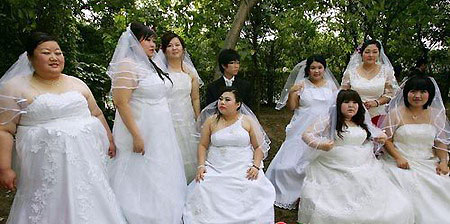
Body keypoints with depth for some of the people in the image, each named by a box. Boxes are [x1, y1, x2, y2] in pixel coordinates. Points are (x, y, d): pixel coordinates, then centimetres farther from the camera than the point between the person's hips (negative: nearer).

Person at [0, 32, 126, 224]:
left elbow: (97, 114, 18)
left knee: (88, 206, 9)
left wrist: (109, 139, 18)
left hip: (85, 160, 4)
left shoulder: (77, 83, 12)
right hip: (46, 165, -3)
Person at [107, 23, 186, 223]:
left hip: (160, 134, 9)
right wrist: (136, 136, -24)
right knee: (143, 182, 2)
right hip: (142, 134, -9)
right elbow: (121, 103, -21)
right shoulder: (127, 66, -14)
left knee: (160, 179, 17)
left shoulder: (150, 66, 13)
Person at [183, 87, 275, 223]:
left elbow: (259, 147, 6)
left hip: (244, 170, -1)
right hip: (215, 170, 1)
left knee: (253, 190, -27)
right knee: (201, 189, -24)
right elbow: (203, 146, 11)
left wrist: (256, 166, -9)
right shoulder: (211, 121, 9)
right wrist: (201, 166, -4)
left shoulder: (248, 121, 6)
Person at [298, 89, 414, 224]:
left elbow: (376, 137, 32)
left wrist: (382, 138, 9)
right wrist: (320, 145, -20)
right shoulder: (329, 121, -1)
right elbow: (306, 135, -3)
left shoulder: (363, 123, 15)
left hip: (364, 170, 5)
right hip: (335, 172, -5)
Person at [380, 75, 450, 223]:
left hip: (429, 164, 3)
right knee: (411, 190, -26)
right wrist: (398, 158, -13)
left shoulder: (436, 114, 11)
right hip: (402, 163, -3)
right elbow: (387, 139, 0)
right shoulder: (396, 113, 1)